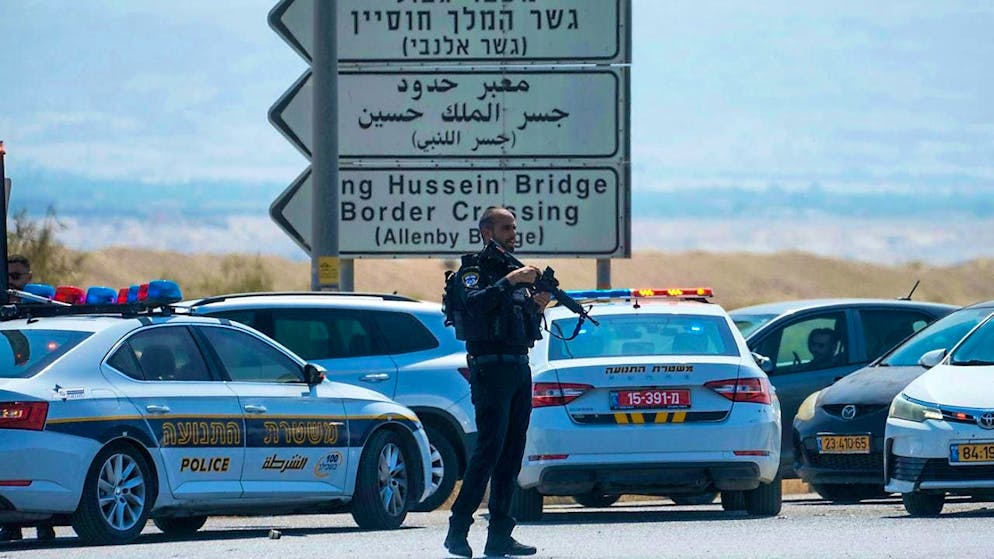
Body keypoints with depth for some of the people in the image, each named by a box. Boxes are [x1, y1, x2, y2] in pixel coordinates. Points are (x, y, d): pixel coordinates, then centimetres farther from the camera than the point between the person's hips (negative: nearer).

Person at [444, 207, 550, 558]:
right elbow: (475, 303, -22)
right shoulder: (474, 270, -1)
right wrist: (509, 282, -26)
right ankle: (458, 531, -14)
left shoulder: (517, 273, 21)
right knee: (490, 447, -15)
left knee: (512, 452, 4)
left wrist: (537, 308, 3)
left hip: (520, 369, 8)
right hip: (491, 368, -8)